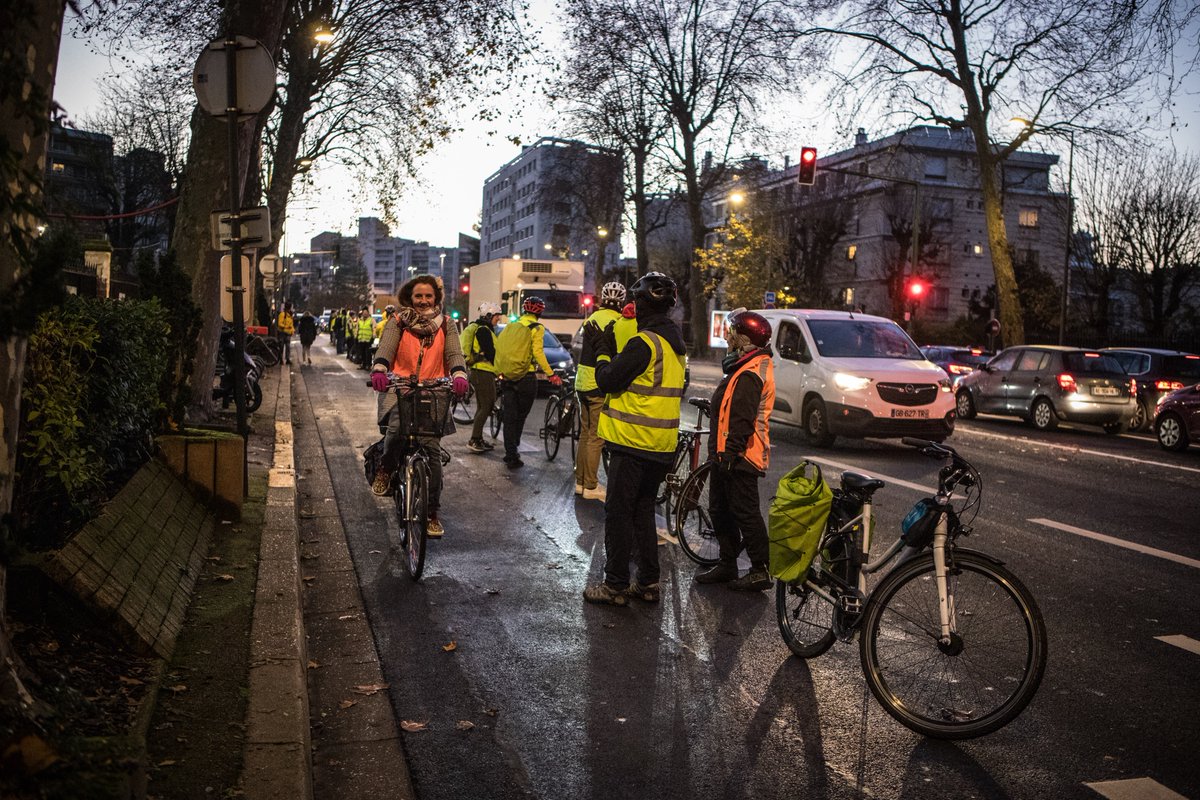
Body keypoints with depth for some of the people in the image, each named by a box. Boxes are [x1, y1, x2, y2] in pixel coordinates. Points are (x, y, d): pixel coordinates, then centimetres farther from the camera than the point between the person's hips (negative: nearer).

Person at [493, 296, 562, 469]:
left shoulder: (510, 326, 11)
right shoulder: (536, 328, -5)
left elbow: (498, 347, 9)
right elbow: (538, 353, -13)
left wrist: (498, 371, 18)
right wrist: (551, 374, -11)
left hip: (506, 377, 4)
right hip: (526, 377, -4)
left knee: (509, 417, 7)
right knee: (520, 416, 9)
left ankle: (511, 454, 5)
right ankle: (513, 450, 10)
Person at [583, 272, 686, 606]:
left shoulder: (644, 343, -18)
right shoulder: (675, 344, 12)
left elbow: (608, 381, -17)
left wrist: (604, 352, 0)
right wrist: (614, 353, 14)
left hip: (633, 443, -9)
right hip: (661, 445, 9)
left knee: (619, 513, 0)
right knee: (643, 511, 17)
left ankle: (616, 585, 5)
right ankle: (648, 582, 21)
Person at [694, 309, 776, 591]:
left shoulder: (750, 374, -19)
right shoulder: (746, 367, 17)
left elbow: (743, 419, -25)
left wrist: (731, 453, -26)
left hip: (739, 455, -11)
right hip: (728, 454, 11)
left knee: (745, 512, -4)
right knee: (720, 510, 16)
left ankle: (762, 570, 3)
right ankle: (727, 564, 24)